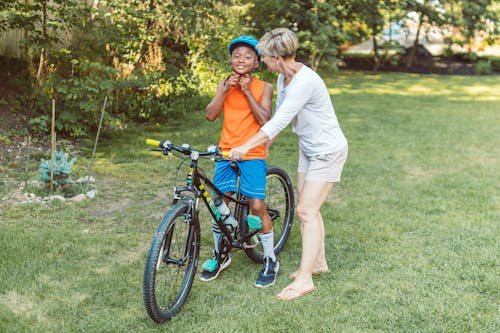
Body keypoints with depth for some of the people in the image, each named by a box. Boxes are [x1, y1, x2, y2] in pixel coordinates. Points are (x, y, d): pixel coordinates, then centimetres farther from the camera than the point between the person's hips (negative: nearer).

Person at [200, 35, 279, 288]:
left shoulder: (263, 87, -1)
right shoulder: (225, 85, 8)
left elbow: (265, 120, -14)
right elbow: (210, 114, -5)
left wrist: (247, 91, -12)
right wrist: (226, 89, -12)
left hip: (253, 155, -3)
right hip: (226, 153, 3)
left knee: (257, 206, -7)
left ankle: (270, 261, 11)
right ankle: (220, 256, 25)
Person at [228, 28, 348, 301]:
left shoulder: (304, 82, -29)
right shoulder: (284, 78, 1)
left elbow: (279, 121, -33)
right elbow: (279, 117, 10)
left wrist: (246, 147, -34)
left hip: (328, 150, -9)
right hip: (308, 149, 9)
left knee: (306, 211, -11)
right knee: (307, 209, 13)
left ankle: (304, 279, -6)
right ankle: (318, 262, 29)